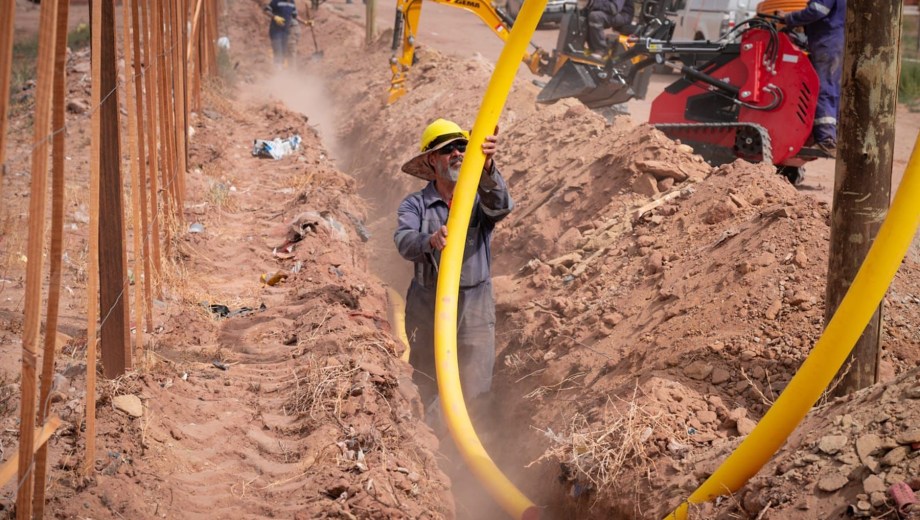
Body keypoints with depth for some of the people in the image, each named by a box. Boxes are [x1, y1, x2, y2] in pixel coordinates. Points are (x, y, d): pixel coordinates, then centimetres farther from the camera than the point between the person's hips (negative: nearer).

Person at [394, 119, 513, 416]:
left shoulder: (481, 198, 2)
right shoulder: (415, 205, 0)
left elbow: (500, 206, -23)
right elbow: (404, 243, -19)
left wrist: (487, 167, -43)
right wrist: (430, 241, -44)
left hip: (475, 309, 0)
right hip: (428, 310, 0)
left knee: (475, 396, -1)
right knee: (431, 393, 9)